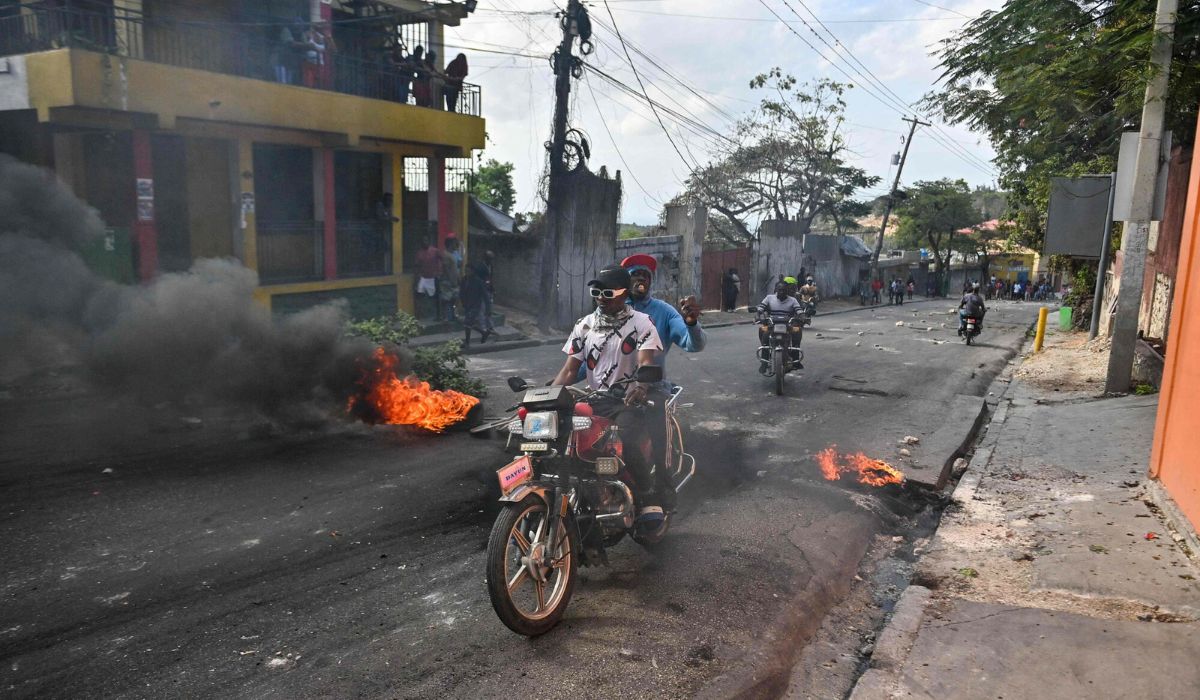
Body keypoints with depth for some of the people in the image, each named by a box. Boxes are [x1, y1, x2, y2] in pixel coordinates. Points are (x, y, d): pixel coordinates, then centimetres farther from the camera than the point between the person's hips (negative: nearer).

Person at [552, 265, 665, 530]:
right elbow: (569, 370, 9)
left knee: (626, 443, -33)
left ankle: (650, 498, -12)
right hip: (595, 401, 4)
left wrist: (640, 385, -39)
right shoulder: (584, 325, 12)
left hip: (629, 401, -4)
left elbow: (646, 363, -15)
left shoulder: (641, 322, 0)